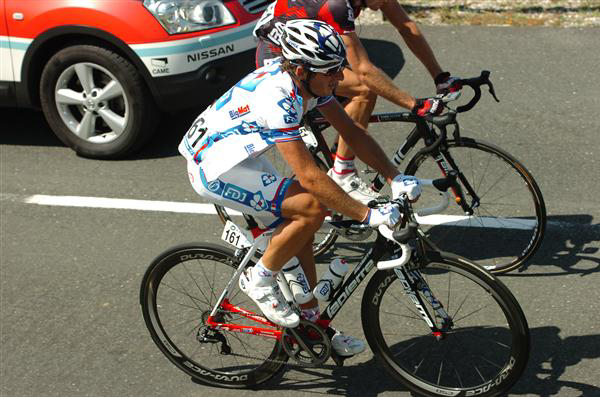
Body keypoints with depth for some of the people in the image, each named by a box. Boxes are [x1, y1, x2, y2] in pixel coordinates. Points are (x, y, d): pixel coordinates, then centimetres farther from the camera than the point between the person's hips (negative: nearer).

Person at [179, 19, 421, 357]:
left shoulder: (311, 82, -6)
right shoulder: (277, 98, -33)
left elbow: (352, 132, 0)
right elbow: (310, 177, -34)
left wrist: (396, 177, -10)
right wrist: (368, 215, -31)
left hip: (242, 158, 9)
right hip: (214, 169, -9)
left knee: (300, 231, 9)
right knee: (313, 207, -21)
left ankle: (311, 323, 23)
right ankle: (259, 280, -1)